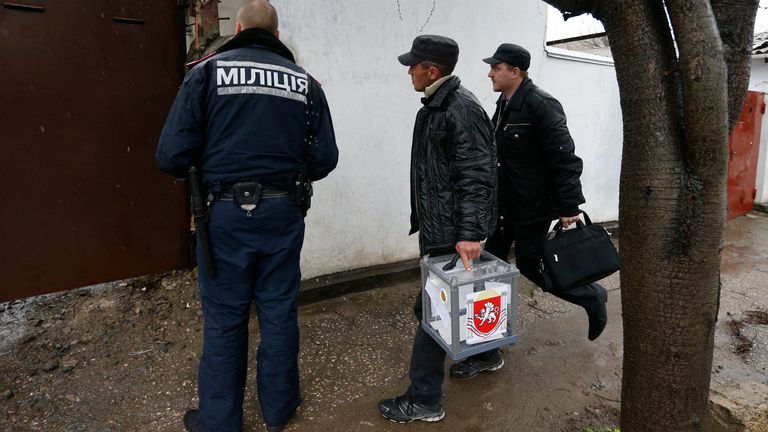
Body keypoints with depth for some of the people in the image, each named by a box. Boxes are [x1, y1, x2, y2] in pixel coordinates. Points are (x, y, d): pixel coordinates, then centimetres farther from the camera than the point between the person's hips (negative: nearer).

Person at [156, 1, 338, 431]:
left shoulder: (208, 71, -3)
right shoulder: (305, 81, 4)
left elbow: (172, 156, -9)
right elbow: (324, 159, 2)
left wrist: (203, 170, 13)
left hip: (225, 214, -1)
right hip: (282, 213, 2)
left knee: (224, 319, 11)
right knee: (279, 312, 14)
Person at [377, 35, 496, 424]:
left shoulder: (463, 109, -17)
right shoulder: (435, 106, 14)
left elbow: (476, 175, -24)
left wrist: (470, 233, -29)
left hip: (452, 233, -10)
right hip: (439, 227, 10)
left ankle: (424, 401, 9)